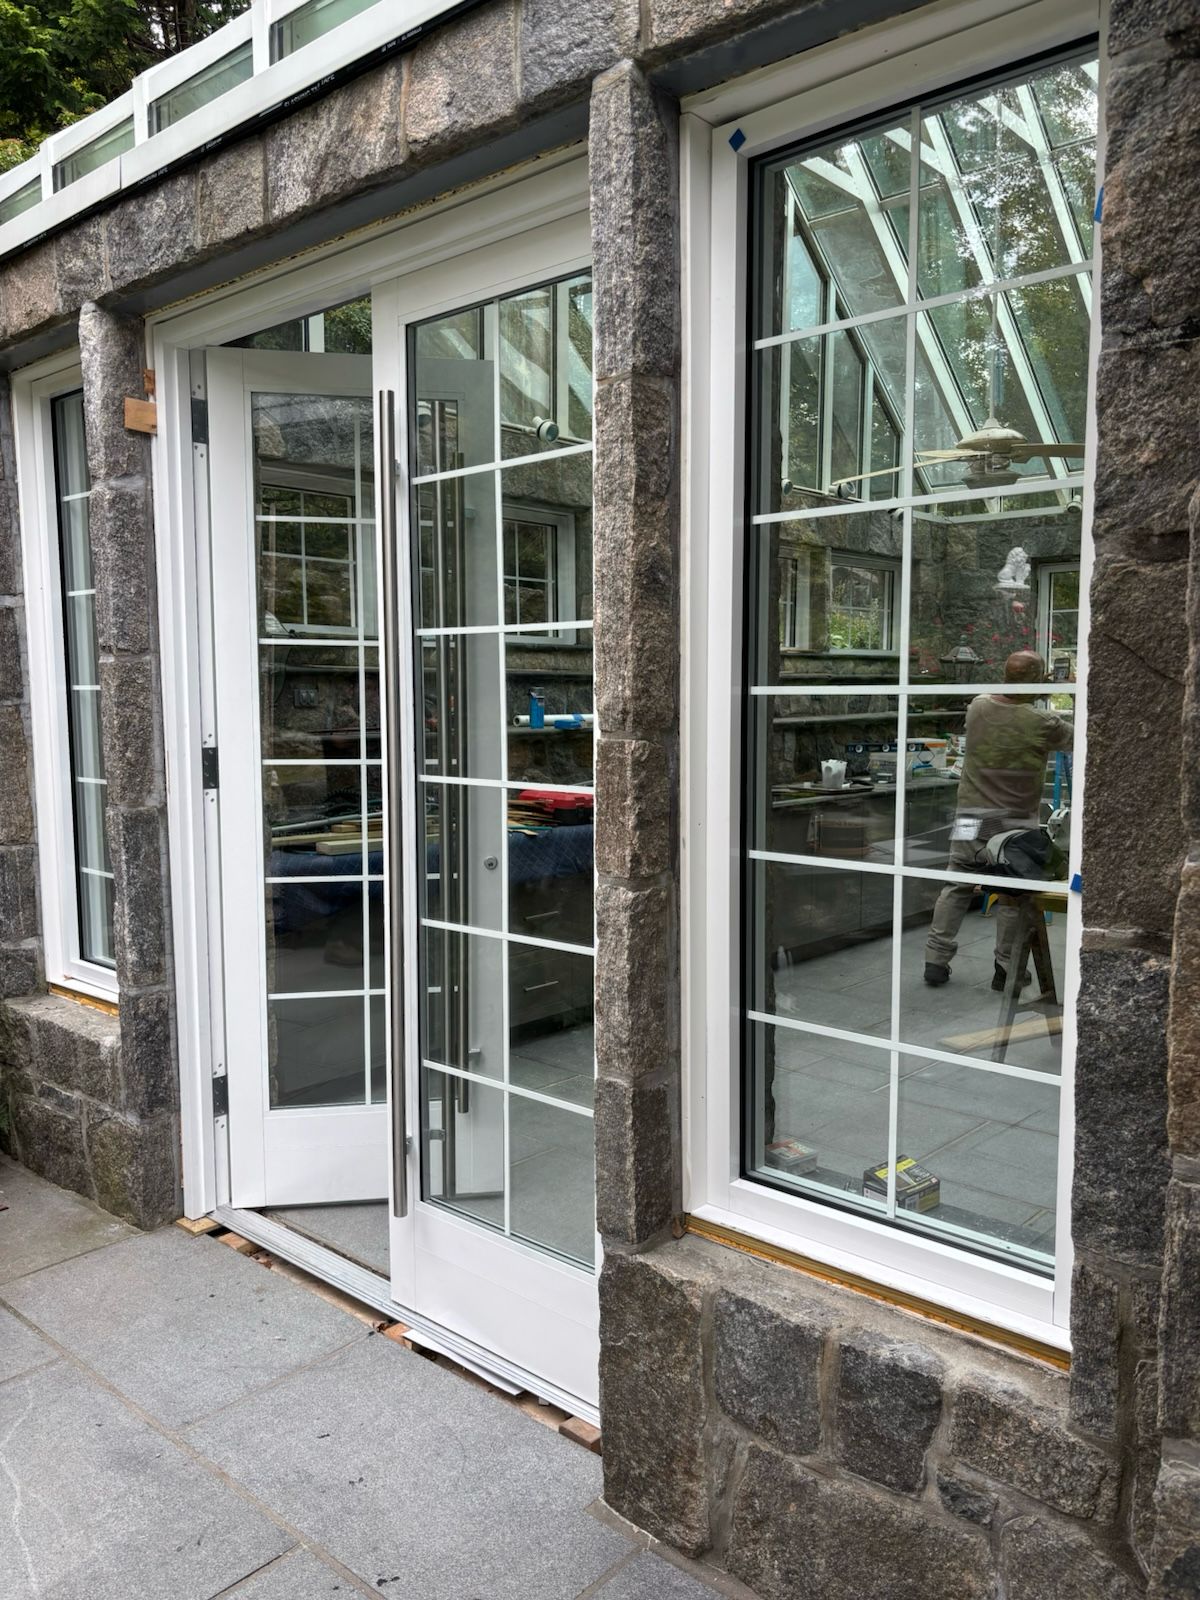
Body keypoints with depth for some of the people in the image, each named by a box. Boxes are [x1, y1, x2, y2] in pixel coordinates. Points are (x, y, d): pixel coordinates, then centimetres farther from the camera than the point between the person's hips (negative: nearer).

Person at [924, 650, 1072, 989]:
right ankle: (1006, 969, 16)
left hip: (971, 817, 3)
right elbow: (1077, 738, 5)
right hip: (1015, 822, -3)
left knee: (957, 888, 10)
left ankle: (936, 960, 12)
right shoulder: (1042, 723, -14)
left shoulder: (977, 707, -3)